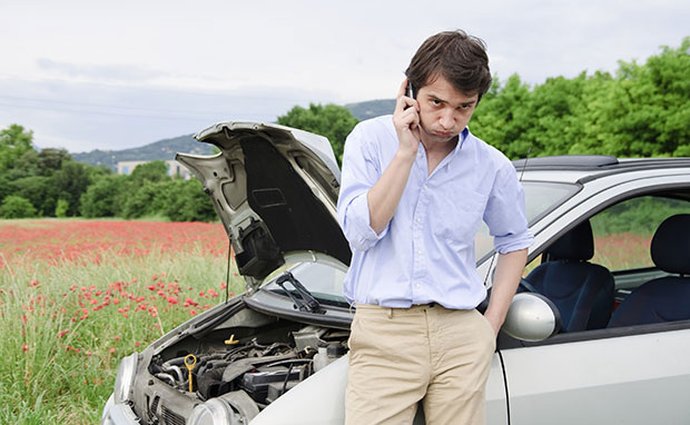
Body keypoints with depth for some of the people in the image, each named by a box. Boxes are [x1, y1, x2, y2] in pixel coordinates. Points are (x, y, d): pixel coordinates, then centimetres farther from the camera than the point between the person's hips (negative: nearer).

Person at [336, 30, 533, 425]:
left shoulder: (493, 167, 4)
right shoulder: (371, 139, 0)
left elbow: (515, 242, 17)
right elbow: (360, 232, -9)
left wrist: (491, 325, 8)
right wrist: (406, 153, -13)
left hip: (461, 334, 2)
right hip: (383, 332, -2)